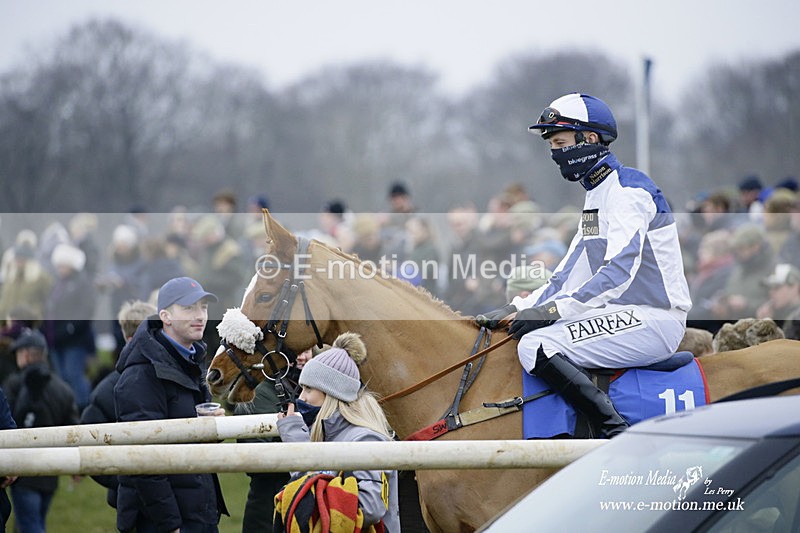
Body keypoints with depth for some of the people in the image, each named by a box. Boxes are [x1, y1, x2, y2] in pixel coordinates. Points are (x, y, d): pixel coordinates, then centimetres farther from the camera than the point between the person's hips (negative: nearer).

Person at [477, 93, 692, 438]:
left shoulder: (628, 190, -12)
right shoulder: (596, 195, 19)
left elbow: (620, 270, -24)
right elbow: (569, 275, 19)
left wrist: (554, 310, -27)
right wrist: (517, 308, 6)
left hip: (652, 320, -10)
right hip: (623, 315, 10)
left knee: (536, 346, -24)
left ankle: (616, 433, -25)